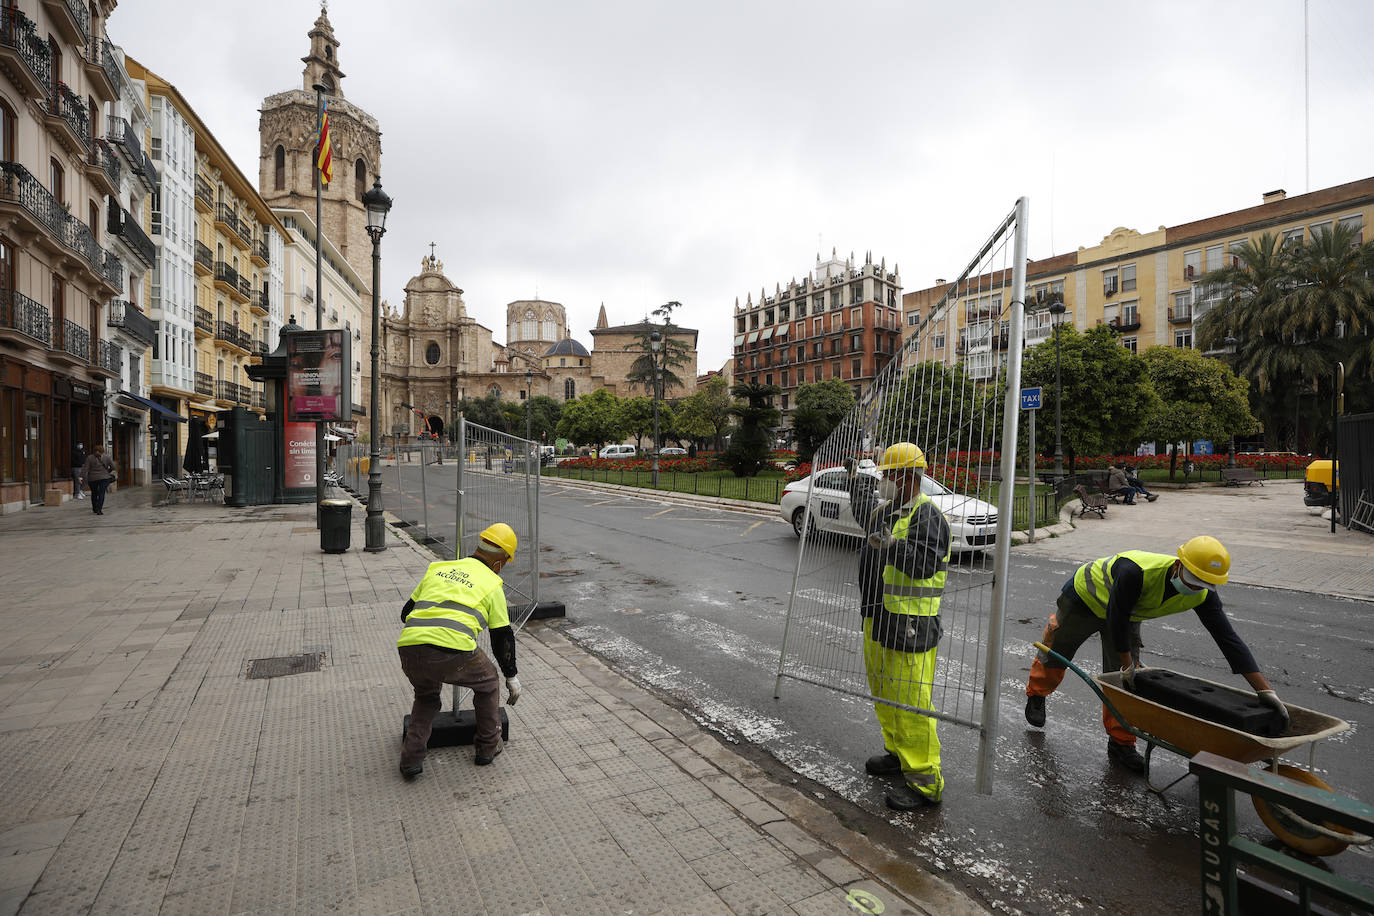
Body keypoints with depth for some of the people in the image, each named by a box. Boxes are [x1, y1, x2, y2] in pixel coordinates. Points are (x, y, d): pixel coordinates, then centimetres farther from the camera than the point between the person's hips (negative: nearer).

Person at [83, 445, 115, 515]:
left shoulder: (89, 458, 0)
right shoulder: (107, 457, -1)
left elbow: (86, 470, -5)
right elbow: (113, 467, -5)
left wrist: (86, 480, -4)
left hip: (93, 478, 2)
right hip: (104, 478, -2)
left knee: (94, 493, 18)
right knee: (101, 494, -4)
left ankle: (94, 509, 30)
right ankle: (99, 510, -15)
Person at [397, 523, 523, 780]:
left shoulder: (437, 568, 25)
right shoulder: (493, 583, 13)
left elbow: (406, 612, 29)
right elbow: (502, 637, 16)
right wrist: (511, 676, 29)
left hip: (409, 648, 4)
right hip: (454, 653, -4)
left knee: (426, 696, 35)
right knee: (487, 682, 27)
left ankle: (412, 758, 26)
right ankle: (487, 747, 34)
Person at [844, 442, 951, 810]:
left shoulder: (926, 515, -15)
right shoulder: (885, 508, 13)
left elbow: (925, 563, -25)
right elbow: (865, 513, 37)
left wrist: (892, 545, -32)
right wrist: (856, 478, 40)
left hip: (910, 624, -10)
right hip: (878, 616, 10)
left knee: (910, 699, -5)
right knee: (882, 690, 20)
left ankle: (924, 780, 7)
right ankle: (898, 754, 37)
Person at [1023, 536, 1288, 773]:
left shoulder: (1203, 595, -26)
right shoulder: (1136, 572, -46)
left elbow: (1228, 638, -21)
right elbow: (1116, 619, -35)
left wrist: (1266, 690, -24)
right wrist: (1128, 664, -22)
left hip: (1127, 611, 5)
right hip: (1086, 595, -5)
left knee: (1124, 679, -1)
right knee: (1057, 652, 12)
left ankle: (1121, 743, 14)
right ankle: (1036, 695, 40)